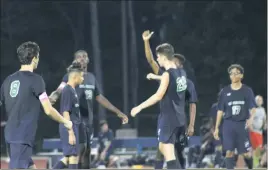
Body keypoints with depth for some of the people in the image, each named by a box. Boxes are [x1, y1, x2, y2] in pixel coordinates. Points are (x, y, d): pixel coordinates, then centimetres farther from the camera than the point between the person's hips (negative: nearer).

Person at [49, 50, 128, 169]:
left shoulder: (92, 77, 14)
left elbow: (99, 98, 22)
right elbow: (60, 89, -24)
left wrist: (118, 112, 22)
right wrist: (53, 96, -49)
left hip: (88, 119, 7)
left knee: (87, 150, 9)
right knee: (81, 148, -18)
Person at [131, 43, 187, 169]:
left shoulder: (167, 74, -16)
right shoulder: (181, 73, 9)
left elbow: (158, 96, -19)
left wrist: (139, 107, -14)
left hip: (169, 118, -9)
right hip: (179, 118, 9)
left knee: (169, 154, -10)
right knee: (163, 147, 24)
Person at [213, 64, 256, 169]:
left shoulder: (247, 90, 2)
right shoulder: (225, 91, 6)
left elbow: (253, 107, -1)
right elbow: (220, 110, 10)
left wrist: (251, 118, -23)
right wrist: (216, 128, 6)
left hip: (242, 124, -1)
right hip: (228, 124, 1)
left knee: (246, 153, 1)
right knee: (229, 152, -7)